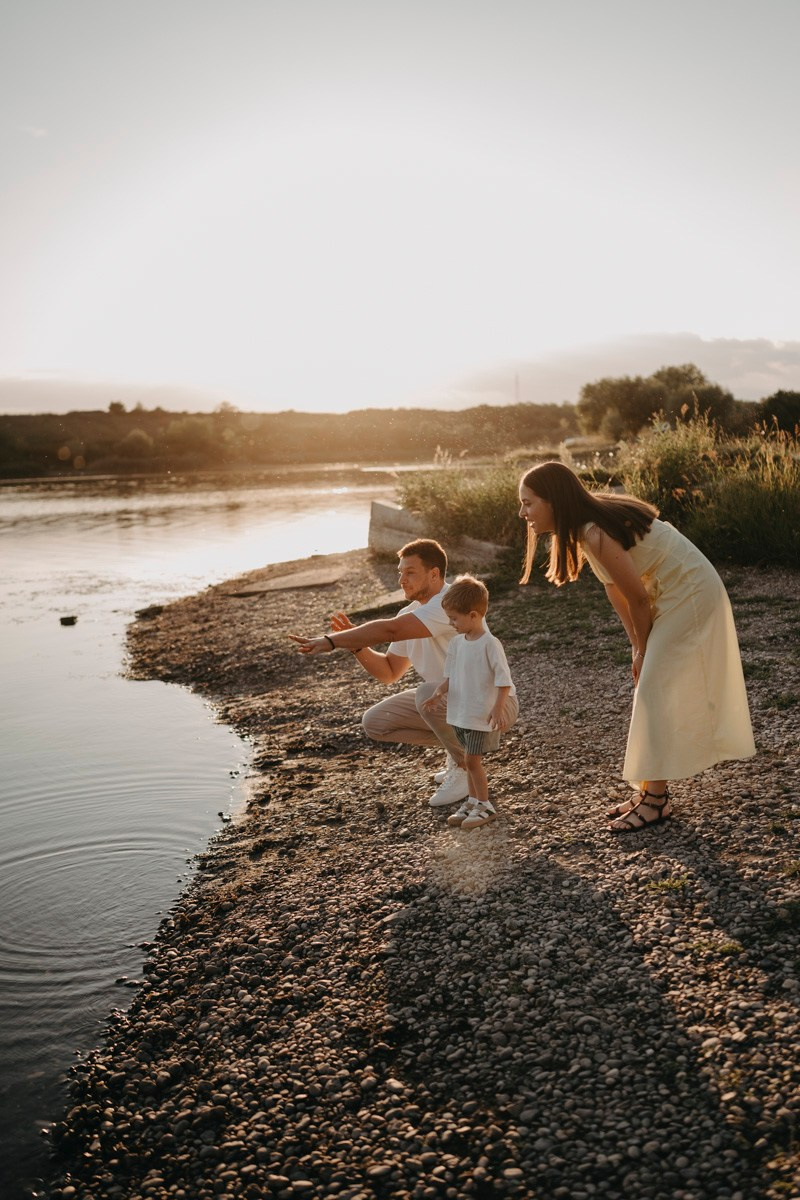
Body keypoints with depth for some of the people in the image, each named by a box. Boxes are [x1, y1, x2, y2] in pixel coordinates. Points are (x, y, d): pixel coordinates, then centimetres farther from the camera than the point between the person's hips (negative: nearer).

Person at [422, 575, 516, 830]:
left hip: (482, 715, -7)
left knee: (472, 759, -3)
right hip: (460, 713, 7)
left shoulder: (490, 644, -18)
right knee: (471, 759, 16)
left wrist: (498, 709, -22)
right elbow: (450, 675, 10)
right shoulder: (457, 643, 3)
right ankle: (473, 801, 29)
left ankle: (485, 806, 12)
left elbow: (504, 681, -17)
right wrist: (438, 694, -5)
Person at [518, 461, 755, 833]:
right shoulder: (584, 526, 1)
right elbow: (615, 590, 6)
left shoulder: (595, 534, -28)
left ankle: (655, 799, 2)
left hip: (690, 597, -10)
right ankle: (651, 789, 21)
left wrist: (643, 650, -5)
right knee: (649, 689, 12)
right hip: (675, 596, 10)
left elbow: (638, 597, -21)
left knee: (656, 693, -7)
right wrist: (637, 648, 4)